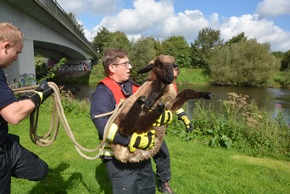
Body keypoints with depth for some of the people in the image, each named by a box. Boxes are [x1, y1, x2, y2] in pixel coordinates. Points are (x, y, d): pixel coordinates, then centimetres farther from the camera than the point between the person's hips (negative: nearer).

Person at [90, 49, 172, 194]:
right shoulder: (103, 92, -17)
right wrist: (134, 140, -34)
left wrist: (164, 114, -15)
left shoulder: (133, 86, 6)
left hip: (142, 153, 8)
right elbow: (104, 126, -30)